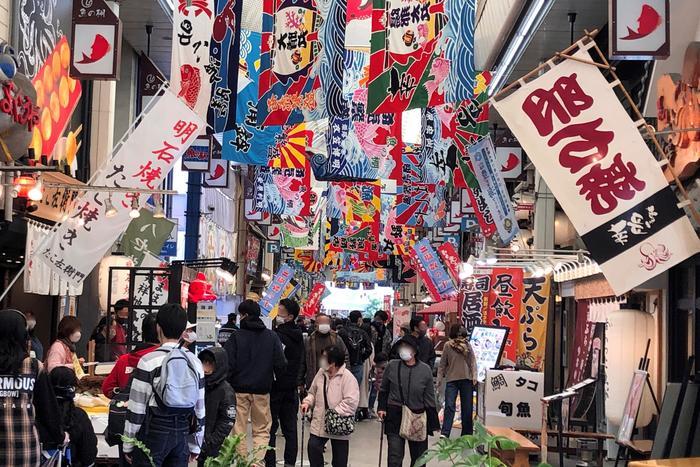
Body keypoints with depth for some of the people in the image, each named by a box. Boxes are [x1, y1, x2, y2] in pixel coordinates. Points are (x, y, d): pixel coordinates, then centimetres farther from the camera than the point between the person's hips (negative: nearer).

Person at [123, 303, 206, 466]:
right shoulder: (195, 363, 4)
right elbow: (200, 409, 9)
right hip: (182, 435, 4)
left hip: (153, 434, -4)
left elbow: (136, 408, -8)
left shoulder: (148, 362, -10)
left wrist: (128, 444, 1)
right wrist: (195, 445, 18)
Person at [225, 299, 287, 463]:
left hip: (239, 389, -2)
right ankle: (258, 461, -2)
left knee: (239, 430, 9)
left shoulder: (236, 336, -7)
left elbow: (228, 364, -11)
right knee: (262, 429, 10)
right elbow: (281, 364, 0)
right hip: (262, 389, 2)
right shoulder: (272, 337, 0)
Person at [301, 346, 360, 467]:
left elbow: (351, 402, -21)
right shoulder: (321, 373, 6)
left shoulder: (348, 377, -14)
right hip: (319, 423, 5)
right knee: (313, 447, -9)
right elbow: (313, 392, 19)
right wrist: (307, 402, 0)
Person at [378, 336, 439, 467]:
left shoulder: (425, 370, -5)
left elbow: (430, 398, -1)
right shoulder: (392, 366, -4)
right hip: (395, 417, 0)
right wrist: (382, 407, 0)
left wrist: (434, 424, 0)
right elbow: (383, 390, 10)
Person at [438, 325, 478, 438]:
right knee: (449, 406, -8)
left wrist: (474, 375, -5)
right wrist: (439, 378, 2)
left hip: (466, 379, 2)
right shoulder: (448, 345, -1)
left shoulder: (467, 345, 4)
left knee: (467, 408, 7)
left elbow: (473, 361, 4)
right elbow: (443, 363, 4)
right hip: (451, 379, -2)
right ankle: (445, 433, -10)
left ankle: (467, 434, 17)